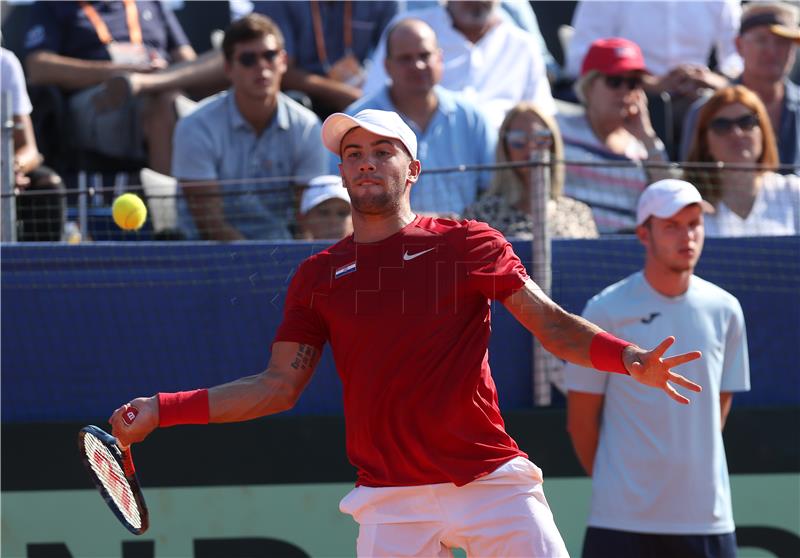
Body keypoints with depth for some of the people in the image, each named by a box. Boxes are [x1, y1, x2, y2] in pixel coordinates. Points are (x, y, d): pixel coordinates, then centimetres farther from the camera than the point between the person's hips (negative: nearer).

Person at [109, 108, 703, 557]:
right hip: (391, 505, 2)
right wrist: (162, 410, 5)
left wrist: (629, 358, -19)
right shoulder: (319, 275, 11)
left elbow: (553, 324, 0)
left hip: (492, 481, -1)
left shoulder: (469, 244, 4)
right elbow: (278, 387, 13)